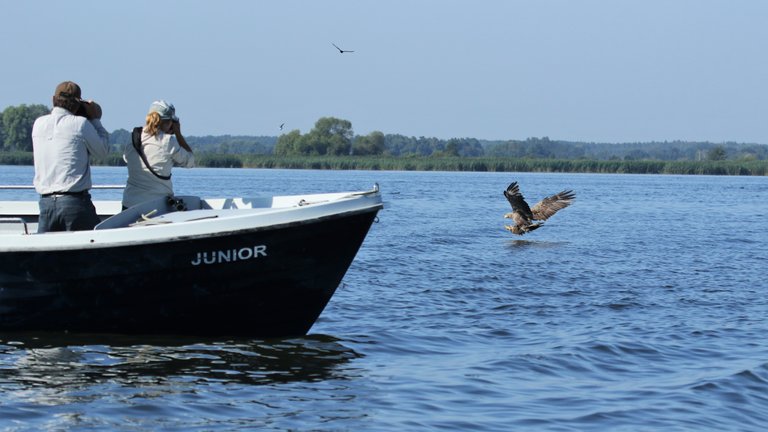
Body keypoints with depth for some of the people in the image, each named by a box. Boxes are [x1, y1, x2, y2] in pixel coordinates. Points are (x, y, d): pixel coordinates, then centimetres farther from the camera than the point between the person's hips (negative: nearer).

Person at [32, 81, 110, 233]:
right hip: (75, 202, -5)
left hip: (46, 202, 5)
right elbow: (102, 150, 5)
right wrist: (95, 120, 14)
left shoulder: (38, 124, 7)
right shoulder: (80, 123, -7)